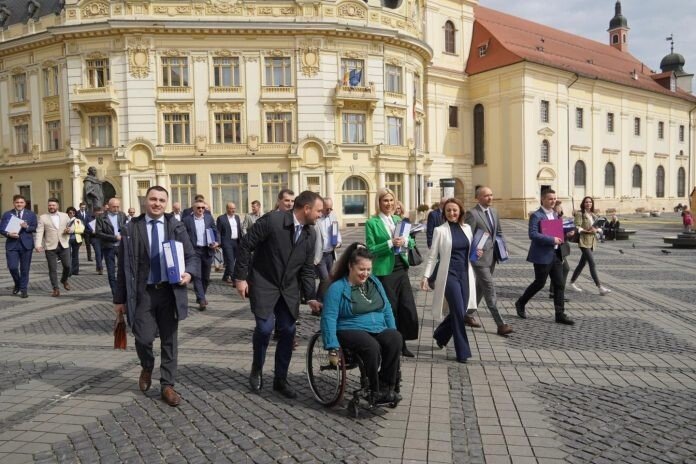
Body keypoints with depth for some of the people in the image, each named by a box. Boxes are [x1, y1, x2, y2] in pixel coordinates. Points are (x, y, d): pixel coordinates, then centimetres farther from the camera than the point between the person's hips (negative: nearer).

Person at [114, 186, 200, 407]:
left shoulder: (176, 227, 2)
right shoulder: (131, 229, 0)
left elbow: (192, 256, 3)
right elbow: (123, 266, 2)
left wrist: (188, 272, -19)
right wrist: (120, 298, 2)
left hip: (169, 291, 1)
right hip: (143, 292, -1)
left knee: (169, 340, 8)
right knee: (143, 337, -7)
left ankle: (167, 385, 22)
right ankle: (147, 367, 28)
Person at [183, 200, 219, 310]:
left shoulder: (209, 218, 8)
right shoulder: (187, 219, 1)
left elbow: (215, 231, 11)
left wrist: (216, 242, -7)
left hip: (207, 250, 3)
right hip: (194, 250, -3)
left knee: (206, 276, 11)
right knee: (197, 276, -9)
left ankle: (201, 296, 30)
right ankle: (201, 300, -10)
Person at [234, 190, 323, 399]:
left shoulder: (310, 234, -1)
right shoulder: (272, 220, -19)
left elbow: (307, 269, 5)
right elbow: (245, 245, -13)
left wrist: (311, 297, -3)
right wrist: (240, 277, -12)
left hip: (288, 289, 5)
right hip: (264, 284, -5)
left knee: (287, 331, 3)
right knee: (265, 327, -15)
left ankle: (280, 380, 20)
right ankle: (257, 369, 14)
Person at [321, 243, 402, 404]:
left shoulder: (374, 282, 14)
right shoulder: (337, 287, -4)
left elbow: (386, 309, 18)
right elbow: (329, 317, -11)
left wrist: (393, 331, 8)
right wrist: (333, 348, -18)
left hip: (379, 330, 5)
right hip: (351, 331, -5)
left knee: (396, 339, -26)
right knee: (372, 346, -35)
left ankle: (387, 387, -18)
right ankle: (375, 391, -18)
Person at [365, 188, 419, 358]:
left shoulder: (398, 219, 12)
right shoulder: (372, 222, -5)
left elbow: (412, 242, 12)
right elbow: (371, 249, -11)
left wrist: (405, 241, -10)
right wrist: (390, 243, -21)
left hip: (401, 268, 6)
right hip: (385, 271, -5)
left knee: (408, 308, 5)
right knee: (390, 309, 3)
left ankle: (402, 344, 21)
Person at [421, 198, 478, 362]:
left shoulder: (467, 228, 8)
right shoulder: (440, 230, -5)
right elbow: (432, 256, -4)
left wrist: (477, 253, -2)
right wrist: (426, 276, -10)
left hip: (465, 275, 5)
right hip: (449, 275, -5)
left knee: (460, 311, 9)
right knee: (459, 313, -7)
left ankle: (441, 335, 36)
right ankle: (462, 352, 7)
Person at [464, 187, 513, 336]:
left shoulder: (494, 211, 11)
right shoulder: (472, 213, -13)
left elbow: (498, 232, 20)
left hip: (492, 257, 8)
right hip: (479, 257, -8)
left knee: (480, 288, 16)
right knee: (490, 290, -7)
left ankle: (468, 315, 31)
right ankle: (500, 324, -4)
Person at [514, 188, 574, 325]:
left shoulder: (554, 215, 15)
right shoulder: (536, 216, -12)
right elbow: (533, 234, -23)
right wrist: (552, 240, -25)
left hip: (555, 254, 8)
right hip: (542, 256, -8)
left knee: (559, 284, 5)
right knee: (539, 283, 3)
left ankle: (560, 314, 10)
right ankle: (520, 303, 23)